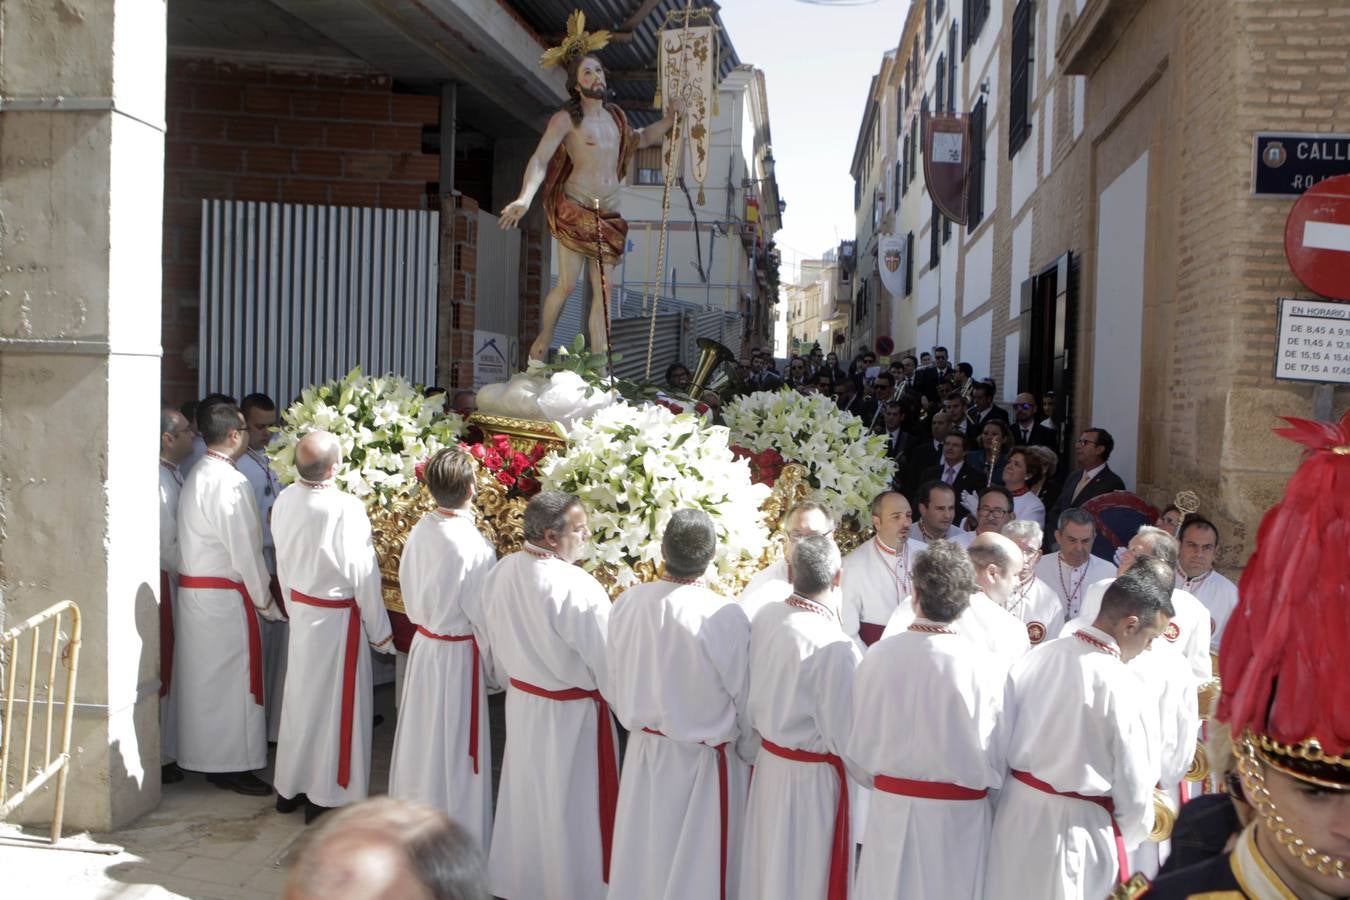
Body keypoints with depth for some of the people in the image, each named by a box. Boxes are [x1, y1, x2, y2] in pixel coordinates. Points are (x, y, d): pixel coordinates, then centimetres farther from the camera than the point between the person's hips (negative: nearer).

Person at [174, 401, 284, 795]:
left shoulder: (197, 475, 10)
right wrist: (265, 600, -8)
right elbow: (245, 550, -19)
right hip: (224, 596, -10)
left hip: (193, 589, 10)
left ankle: (212, 761, 26)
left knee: (206, 678, 16)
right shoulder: (230, 482, -20)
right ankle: (233, 766, 8)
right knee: (232, 679, 0)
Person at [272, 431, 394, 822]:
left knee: (299, 696, 19)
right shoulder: (346, 509, -25)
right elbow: (363, 575, -17)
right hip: (338, 616, -6)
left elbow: (283, 563, 6)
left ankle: (289, 788, 32)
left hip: (300, 609, 6)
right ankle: (325, 796, 18)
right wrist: (380, 631, -5)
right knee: (335, 701, 7)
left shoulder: (284, 500, -6)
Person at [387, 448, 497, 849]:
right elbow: (484, 619, -16)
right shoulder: (474, 548, -26)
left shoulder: (419, 531, -7)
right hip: (458, 654, -6)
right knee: (455, 745, 7)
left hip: (422, 645, 6)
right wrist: (496, 671, -1)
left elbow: (408, 589, 6)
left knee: (421, 734, 21)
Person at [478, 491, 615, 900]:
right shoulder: (577, 589, -30)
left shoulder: (502, 571, -8)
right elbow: (607, 664, -21)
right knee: (568, 804, 10)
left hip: (521, 699, 7)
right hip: (569, 712, -7)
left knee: (526, 793, 23)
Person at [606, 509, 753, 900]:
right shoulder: (726, 616, -27)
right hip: (704, 760, -4)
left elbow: (616, 679, 0)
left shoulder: (627, 603, -15)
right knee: (697, 866, 16)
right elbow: (745, 699, -13)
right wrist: (750, 754, 6)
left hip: (644, 751, 4)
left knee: (643, 857, 23)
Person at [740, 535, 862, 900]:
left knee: (772, 863, 24)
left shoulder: (764, 618, -10)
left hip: (768, 761, 6)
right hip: (814, 775, -6)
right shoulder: (834, 648, -29)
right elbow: (846, 738, -21)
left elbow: (756, 692, 2)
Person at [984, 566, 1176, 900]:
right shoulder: (1117, 685, -20)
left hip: (1017, 810, 6)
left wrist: (1025, 786, 16)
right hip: (1076, 826, -6)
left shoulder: (1038, 656, -5)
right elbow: (1133, 784, -13)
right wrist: (1127, 836, 7)